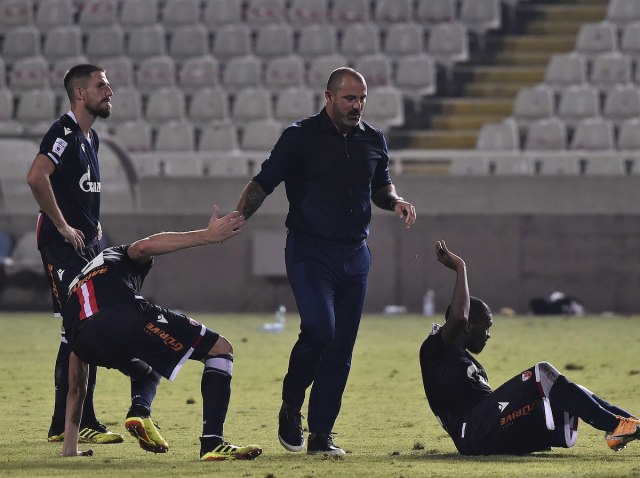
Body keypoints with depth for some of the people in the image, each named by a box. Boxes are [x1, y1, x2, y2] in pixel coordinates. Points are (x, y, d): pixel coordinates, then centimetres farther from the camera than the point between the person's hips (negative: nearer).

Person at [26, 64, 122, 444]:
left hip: (86, 243, 10)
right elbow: (37, 177, -27)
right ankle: (83, 423, -12)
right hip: (63, 245, -10)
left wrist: (94, 224, 15)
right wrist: (63, 226, -20)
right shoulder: (65, 132, -14)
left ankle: (62, 425, 16)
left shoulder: (90, 138, 17)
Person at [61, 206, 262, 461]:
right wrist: (207, 236, -2)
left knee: (146, 369, 41)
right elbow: (143, 247, 4)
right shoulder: (118, 257, 35)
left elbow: (75, 389, 41)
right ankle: (212, 444, -3)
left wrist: (69, 447, 47)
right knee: (220, 350, 14)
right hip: (127, 317, -5)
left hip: (87, 343, 5)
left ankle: (139, 410, 6)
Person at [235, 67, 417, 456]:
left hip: (355, 254, 5)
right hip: (309, 252, -5)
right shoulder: (301, 136, -4)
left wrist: (396, 201, 3)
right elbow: (263, 183, -5)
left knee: (341, 347, 2)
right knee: (319, 328, -22)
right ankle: (291, 407, 2)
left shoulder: (374, 140, 10)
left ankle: (321, 435, 8)